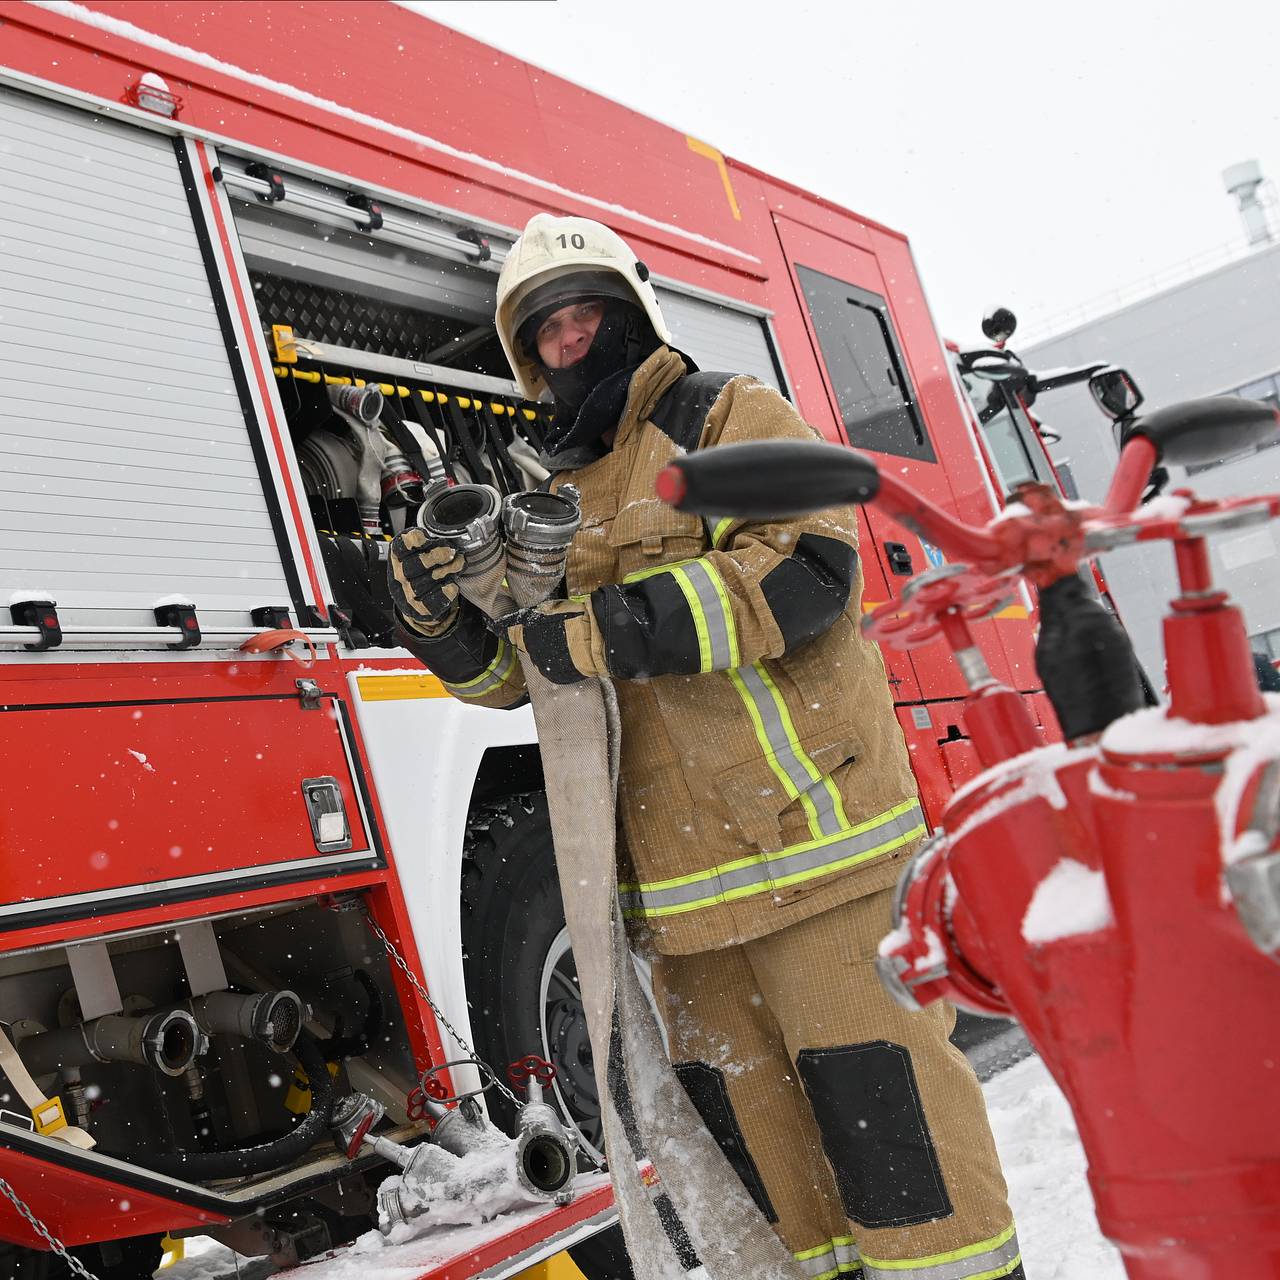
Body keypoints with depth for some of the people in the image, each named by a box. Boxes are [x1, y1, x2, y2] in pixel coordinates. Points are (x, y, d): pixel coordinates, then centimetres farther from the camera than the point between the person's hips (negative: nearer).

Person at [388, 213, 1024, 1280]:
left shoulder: (730, 417, 1)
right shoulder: (561, 496, 20)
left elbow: (805, 564, -16)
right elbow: (517, 670, 19)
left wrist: (619, 628, -20)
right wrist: (443, 618, -3)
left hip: (801, 817, -6)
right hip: (678, 854, 7)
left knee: (866, 1066, -4)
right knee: (737, 1091, 13)